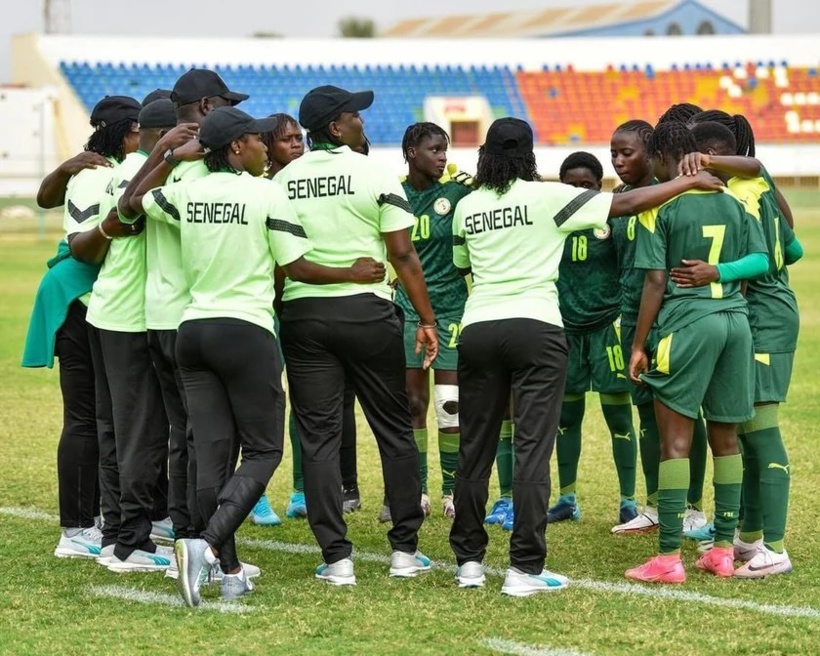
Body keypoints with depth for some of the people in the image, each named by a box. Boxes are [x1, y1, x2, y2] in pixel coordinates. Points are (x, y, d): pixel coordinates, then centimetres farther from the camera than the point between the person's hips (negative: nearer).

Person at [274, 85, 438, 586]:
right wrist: (427, 319, 0)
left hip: (302, 314, 2)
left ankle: (336, 558, 0)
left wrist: (279, 313, 13)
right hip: (368, 311, -2)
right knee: (395, 430, 10)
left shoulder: (283, 182, 4)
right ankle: (405, 549, 13)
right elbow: (403, 254, -6)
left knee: (319, 436, 4)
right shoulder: (375, 175, -5)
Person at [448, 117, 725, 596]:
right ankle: (525, 569, -6)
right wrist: (689, 182, 5)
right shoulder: (547, 197, -4)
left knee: (475, 448, 11)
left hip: (478, 329, 4)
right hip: (535, 328, -4)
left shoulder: (467, 207, 7)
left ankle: (469, 561, 17)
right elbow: (626, 204, -3)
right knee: (533, 449, -3)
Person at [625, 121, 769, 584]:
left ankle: (669, 558, -4)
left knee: (676, 440, -2)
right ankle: (724, 550, 15)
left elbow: (656, 283, -7)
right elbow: (760, 260, 7)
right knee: (725, 438, 12)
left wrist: (638, 345, -2)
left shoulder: (659, 208, -4)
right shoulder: (732, 202, 10)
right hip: (736, 319, 5)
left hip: (687, 321, -5)